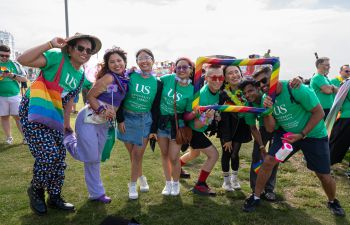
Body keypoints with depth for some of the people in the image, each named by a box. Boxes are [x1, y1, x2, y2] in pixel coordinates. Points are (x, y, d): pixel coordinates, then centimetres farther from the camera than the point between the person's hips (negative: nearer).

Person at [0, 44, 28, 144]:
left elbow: (24, 79, 3)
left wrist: (13, 75, -14)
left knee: (18, 117, 0)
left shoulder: (14, 64, 4)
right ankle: (9, 137, 13)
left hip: (15, 95, -1)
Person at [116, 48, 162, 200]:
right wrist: (120, 119, -8)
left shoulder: (157, 83, -1)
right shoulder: (130, 76, -7)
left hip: (145, 121, 0)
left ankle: (133, 185, 20)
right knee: (132, 153, 7)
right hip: (127, 119, 0)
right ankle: (141, 177, 31)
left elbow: (156, 108, 2)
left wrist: (153, 129, 1)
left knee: (138, 154, 0)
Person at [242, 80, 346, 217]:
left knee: (324, 175, 3)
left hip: (314, 135, -3)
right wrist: (267, 110, -26)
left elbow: (319, 113, -19)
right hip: (287, 133, 3)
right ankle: (256, 197, 8)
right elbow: (270, 128, -8)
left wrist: (301, 135, -22)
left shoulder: (297, 89, -26)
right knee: (268, 161, -11)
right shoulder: (267, 97, -10)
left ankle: (333, 202, 36)